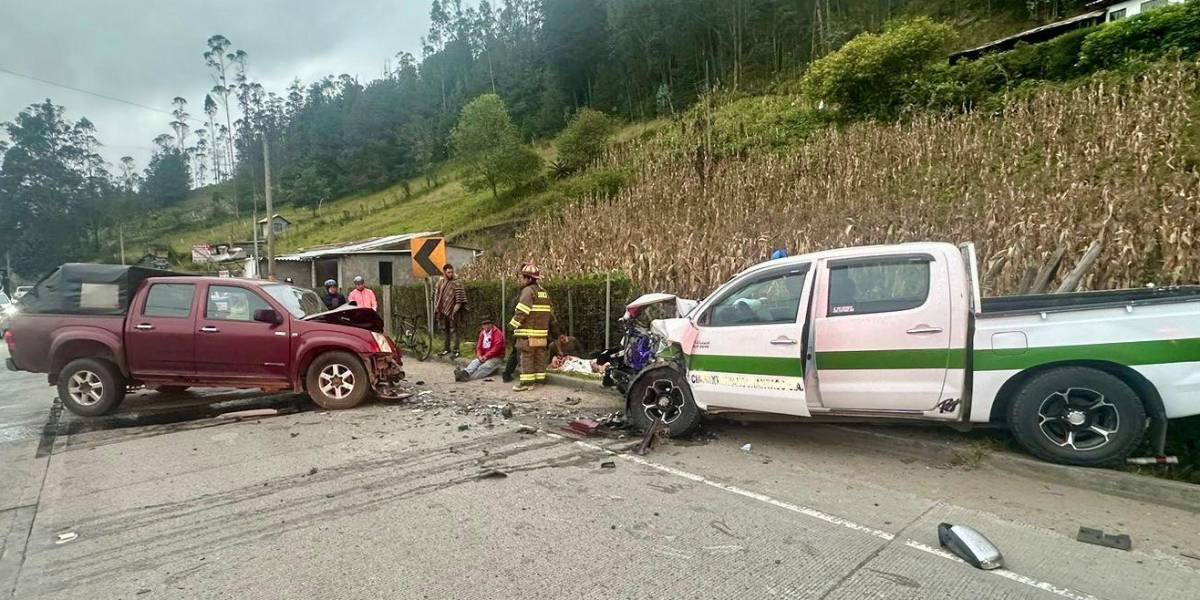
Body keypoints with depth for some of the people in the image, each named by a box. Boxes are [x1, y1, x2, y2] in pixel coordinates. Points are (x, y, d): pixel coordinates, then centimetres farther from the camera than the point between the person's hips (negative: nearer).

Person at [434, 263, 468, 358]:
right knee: (445, 330, 15)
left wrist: (455, 310, -19)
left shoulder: (457, 282, -9)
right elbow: (436, 296, 16)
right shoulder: (440, 283, 10)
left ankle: (456, 350, 3)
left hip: (452, 312, -6)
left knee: (454, 331, -3)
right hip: (442, 311, 6)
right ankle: (446, 348, 28)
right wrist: (436, 309, 11)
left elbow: (460, 298, -14)